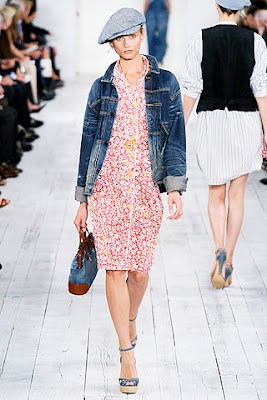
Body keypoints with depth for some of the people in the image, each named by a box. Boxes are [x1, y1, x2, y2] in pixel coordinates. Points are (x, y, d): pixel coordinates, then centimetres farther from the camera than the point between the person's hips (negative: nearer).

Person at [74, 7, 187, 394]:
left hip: (147, 187, 0)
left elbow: (175, 137, -2)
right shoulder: (102, 87, 5)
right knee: (115, 268, -7)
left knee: (140, 269, 8)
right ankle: (128, 355, 0)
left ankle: (131, 319, 41)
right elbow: (89, 141, 9)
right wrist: (82, 200, 8)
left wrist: (175, 188, -13)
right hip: (107, 187, 0)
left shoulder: (165, 83, 3)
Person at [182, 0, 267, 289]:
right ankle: (228, 262, 13)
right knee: (237, 196, 13)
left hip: (211, 122, 0)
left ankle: (220, 251, -12)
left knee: (216, 195, 13)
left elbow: (191, 91, -5)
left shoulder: (200, 41, -6)